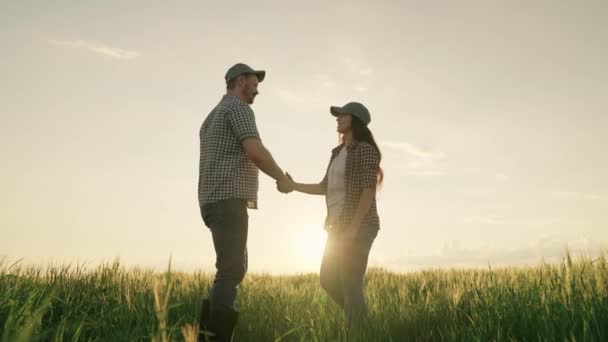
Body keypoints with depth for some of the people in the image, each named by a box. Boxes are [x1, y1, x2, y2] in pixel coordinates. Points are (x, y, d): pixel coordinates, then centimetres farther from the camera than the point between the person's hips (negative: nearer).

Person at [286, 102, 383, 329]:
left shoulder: (366, 150, -9)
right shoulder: (338, 152, 17)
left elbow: (369, 191, -17)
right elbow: (325, 188, 19)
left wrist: (353, 229, -22)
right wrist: (294, 186, 8)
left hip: (358, 227, -9)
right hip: (339, 226, 9)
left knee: (350, 286, -7)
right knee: (328, 281, 13)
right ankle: (360, 320, 31)